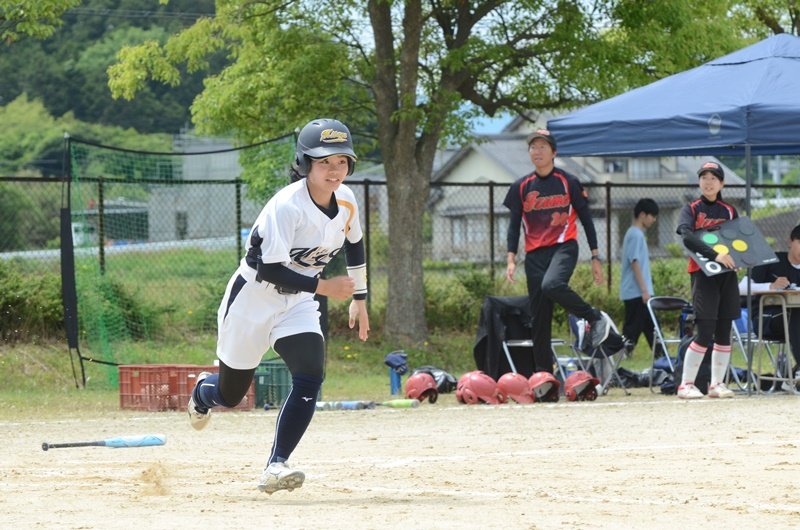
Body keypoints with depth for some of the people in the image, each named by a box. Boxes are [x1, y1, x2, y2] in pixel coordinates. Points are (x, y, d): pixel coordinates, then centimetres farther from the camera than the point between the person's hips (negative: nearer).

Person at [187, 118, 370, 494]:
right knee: (230, 394, 9)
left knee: (310, 378, -20)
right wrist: (322, 287, -33)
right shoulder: (287, 206, -28)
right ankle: (203, 391, 49)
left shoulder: (346, 201, -5)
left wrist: (359, 298, 20)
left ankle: (276, 466, -16)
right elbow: (269, 269, -31)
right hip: (253, 299, -5)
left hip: (297, 303, 5)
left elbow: (353, 244, 16)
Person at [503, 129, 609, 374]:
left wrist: (595, 258, 1)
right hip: (535, 253, 4)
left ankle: (595, 317, -14)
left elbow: (586, 218, 5)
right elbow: (514, 225, 12)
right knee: (539, 317, 1)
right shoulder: (521, 187, 9)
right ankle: (543, 372, 6)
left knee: (551, 285, -35)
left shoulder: (568, 182, 2)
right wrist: (511, 259, -1)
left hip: (564, 246, -4)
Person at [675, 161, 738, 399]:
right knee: (705, 333, -12)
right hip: (703, 274, -5)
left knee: (724, 332, 4)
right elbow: (686, 236, -19)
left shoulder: (730, 211, 13)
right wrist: (714, 255, -31)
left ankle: (717, 384, 12)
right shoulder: (691, 210, -1)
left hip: (728, 275, 5)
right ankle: (686, 385, -5)